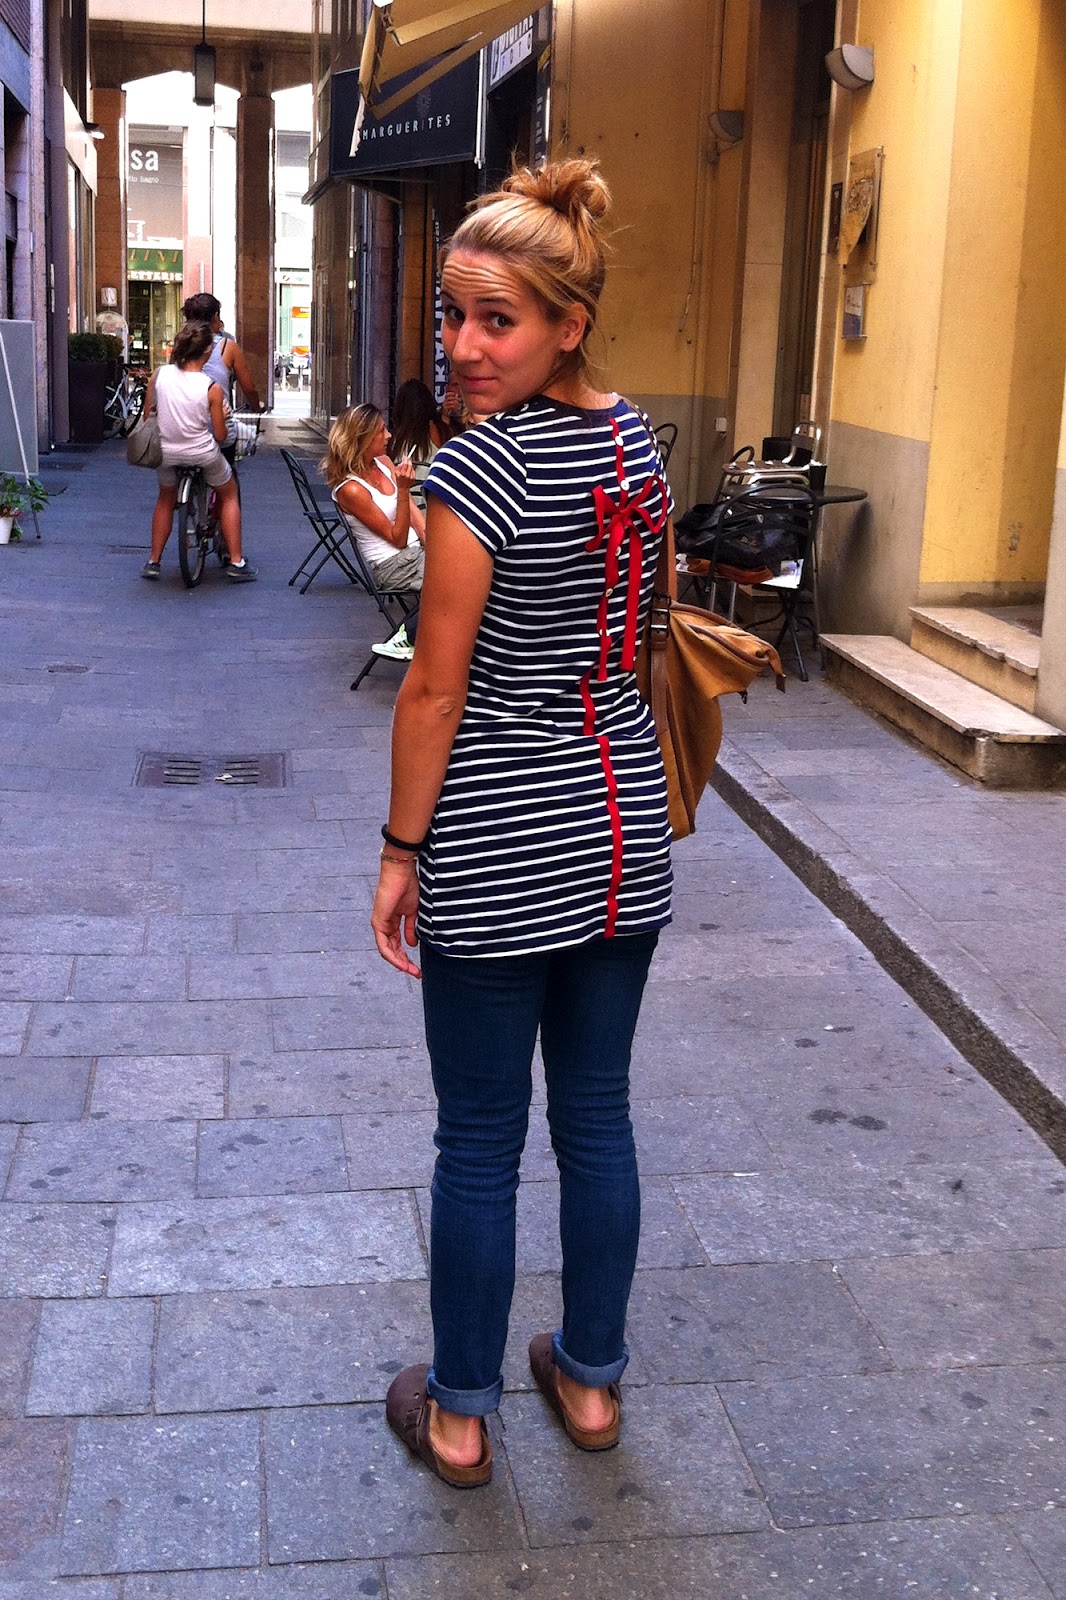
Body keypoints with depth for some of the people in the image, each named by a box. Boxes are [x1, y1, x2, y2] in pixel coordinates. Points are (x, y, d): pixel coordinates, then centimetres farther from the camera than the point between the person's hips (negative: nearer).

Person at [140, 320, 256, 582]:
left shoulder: (160, 374, -9)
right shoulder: (211, 388, -16)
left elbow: (147, 415, 1)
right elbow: (220, 436, -9)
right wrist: (222, 415, 11)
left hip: (167, 453, 3)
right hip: (203, 453, -3)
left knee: (165, 499, 30)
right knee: (229, 495, 23)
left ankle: (153, 561, 29)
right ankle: (236, 563, 20)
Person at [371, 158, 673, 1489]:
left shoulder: (480, 466, -18)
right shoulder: (637, 441, 4)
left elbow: (435, 690, -15)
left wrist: (401, 853, -6)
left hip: (500, 848, -6)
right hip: (625, 828, 7)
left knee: (479, 1141, 8)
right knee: (597, 1116, 17)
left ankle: (458, 1414, 25)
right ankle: (590, 1380, 33)